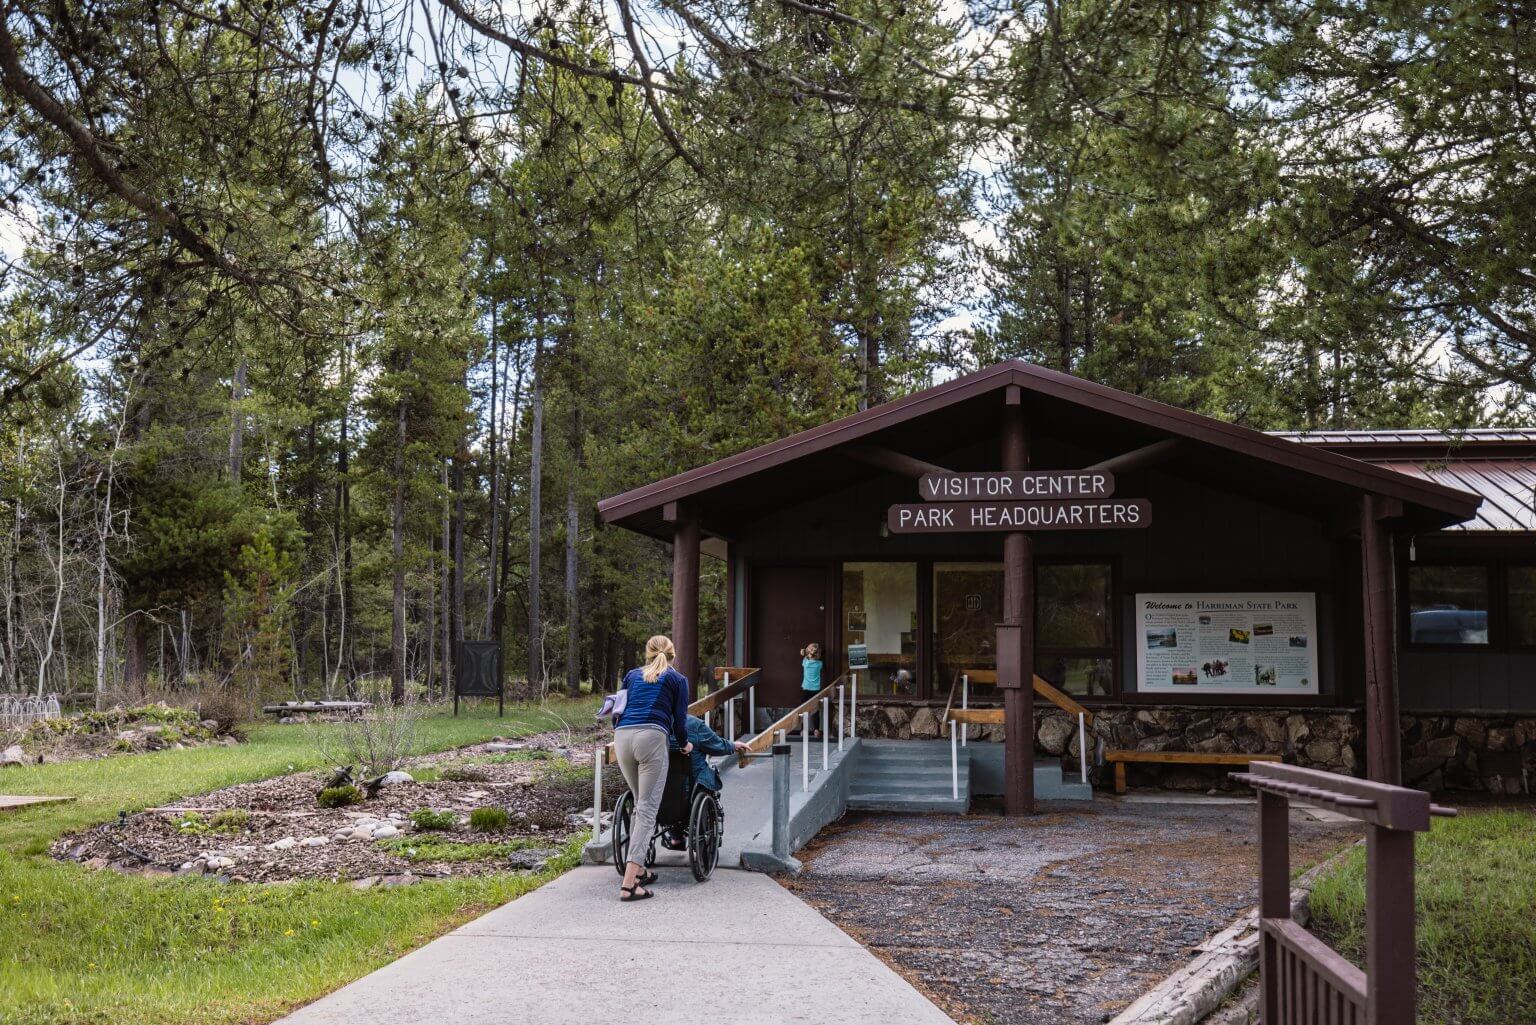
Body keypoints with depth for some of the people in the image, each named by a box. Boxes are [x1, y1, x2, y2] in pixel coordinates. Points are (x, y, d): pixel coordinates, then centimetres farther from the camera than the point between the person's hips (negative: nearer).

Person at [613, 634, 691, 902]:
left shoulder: (632, 675, 26)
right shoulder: (678, 679, 17)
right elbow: (679, 720, 12)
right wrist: (684, 745, 31)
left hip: (622, 737, 4)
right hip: (651, 737, -4)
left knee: (639, 805, 19)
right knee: (648, 809, -7)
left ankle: (638, 871, 20)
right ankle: (629, 884, -18)